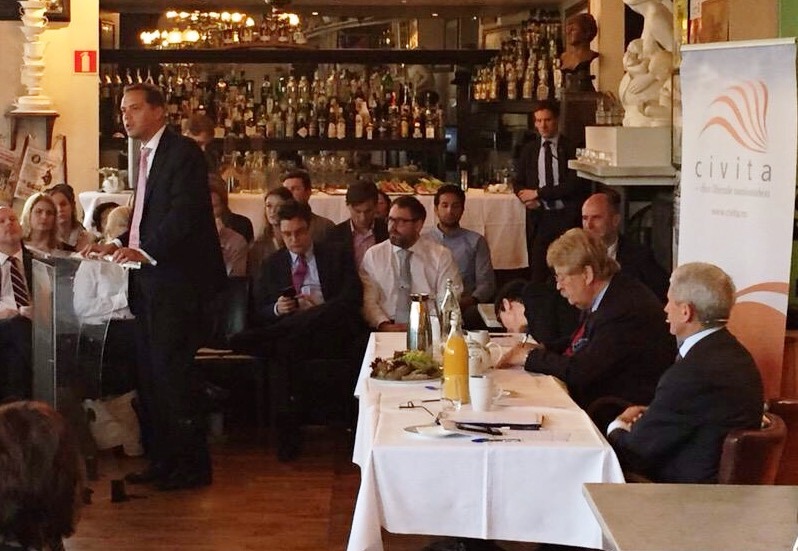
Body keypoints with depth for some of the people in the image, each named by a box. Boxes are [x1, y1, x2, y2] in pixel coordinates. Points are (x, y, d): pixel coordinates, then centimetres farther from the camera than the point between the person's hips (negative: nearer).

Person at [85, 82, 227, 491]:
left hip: (175, 280, -9)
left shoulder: (183, 153, -10)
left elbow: (184, 213, -21)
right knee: (149, 376, 12)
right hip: (149, 281, 9)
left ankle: (191, 465, 2)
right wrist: (121, 245, 6)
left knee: (171, 372, -7)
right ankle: (162, 460, 21)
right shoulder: (147, 156, 18)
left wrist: (146, 251, -29)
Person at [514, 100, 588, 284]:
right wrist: (527, 198, -6)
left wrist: (538, 193, -8)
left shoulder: (571, 148, -1)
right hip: (539, 218, 3)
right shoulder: (529, 150, 13)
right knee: (537, 273, -3)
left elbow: (575, 184, -9)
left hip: (567, 217, -3)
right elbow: (518, 183, 17)